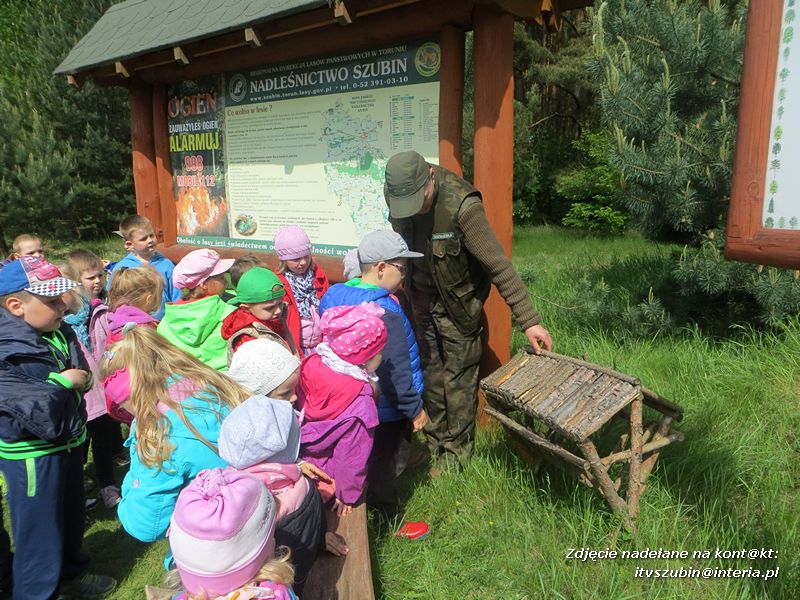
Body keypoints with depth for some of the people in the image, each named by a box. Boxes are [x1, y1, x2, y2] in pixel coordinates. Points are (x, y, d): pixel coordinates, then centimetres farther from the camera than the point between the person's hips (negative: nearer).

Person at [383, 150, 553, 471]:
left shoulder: (462, 205, -32)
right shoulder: (395, 194, -13)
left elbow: (499, 266, -29)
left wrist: (529, 320, -29)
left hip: (457, 303, -5)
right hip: (421, 298, 5)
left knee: (458, 376, 6)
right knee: (430, 373, 17)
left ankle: (456, 452, 25)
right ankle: (434, 443, 36)